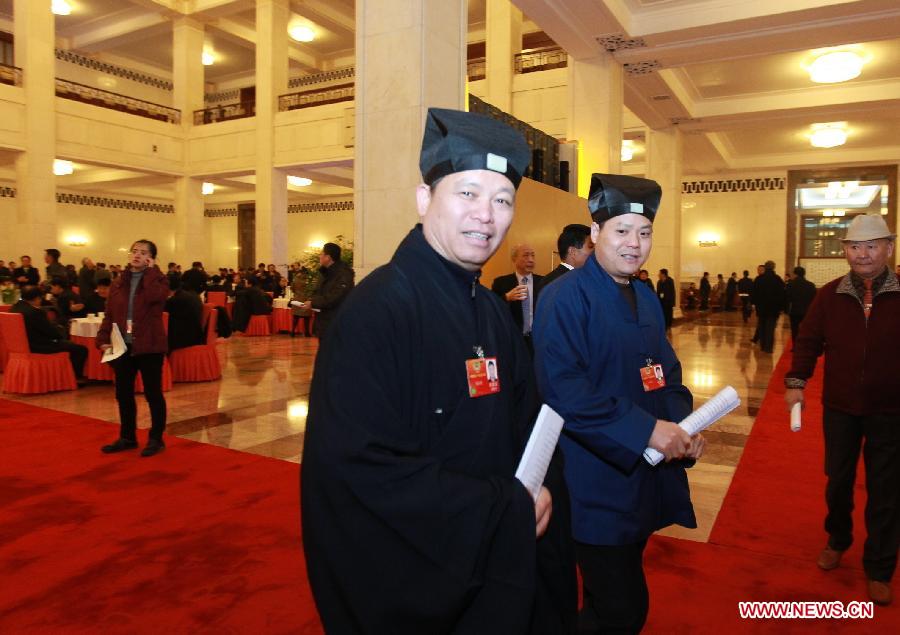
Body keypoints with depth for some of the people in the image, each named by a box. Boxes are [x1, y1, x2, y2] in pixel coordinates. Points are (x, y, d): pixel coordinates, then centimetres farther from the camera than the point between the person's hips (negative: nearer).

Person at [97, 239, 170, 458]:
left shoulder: (158, 280, -2)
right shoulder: (118, 283, 11)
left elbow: (154, 297, -26)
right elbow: (109, 315, 11)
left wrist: (150, 271, -16)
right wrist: (103, 339, 1)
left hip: (149, 346, -5)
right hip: (123, 346, 5)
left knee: (153, 393, 2)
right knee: (123, 394, 12)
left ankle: (156, 439, 13)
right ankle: (127, 437, 26)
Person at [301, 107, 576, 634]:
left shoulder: (495, 313, 2)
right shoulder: (377, 309, -22)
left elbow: (526, 424, 9)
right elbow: (360, 463, -27)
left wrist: (537, 492, -11)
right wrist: (506, 509, -21)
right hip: (406, 577, -6)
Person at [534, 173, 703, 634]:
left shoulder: (646, 299, 10)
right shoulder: (566, 297, -17)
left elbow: (666, 372, 15)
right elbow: (561, 388, -26)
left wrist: (682, 423, -5)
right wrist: (646, 430, -25)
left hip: (644, 478, 8)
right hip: (597, 487, -8)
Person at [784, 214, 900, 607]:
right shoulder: (830, 295, -2)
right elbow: (808, 340, 1)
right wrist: (796, 380, -9)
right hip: (839, 408, 2)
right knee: (838, 480, 18)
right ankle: (837, 540, 43)